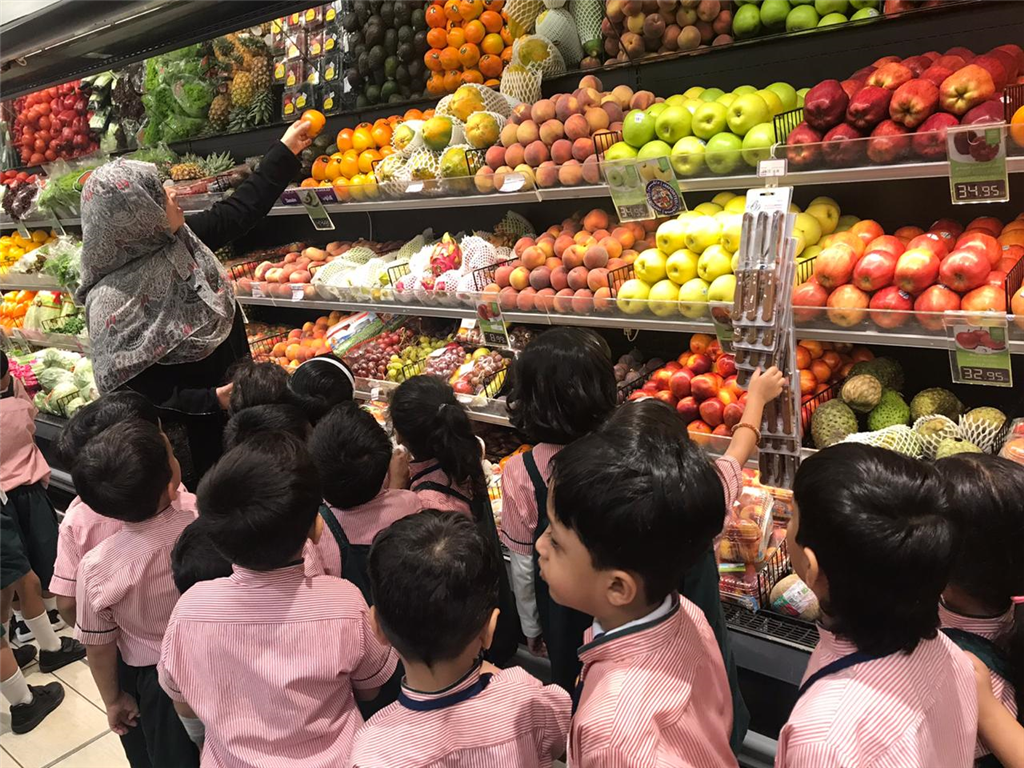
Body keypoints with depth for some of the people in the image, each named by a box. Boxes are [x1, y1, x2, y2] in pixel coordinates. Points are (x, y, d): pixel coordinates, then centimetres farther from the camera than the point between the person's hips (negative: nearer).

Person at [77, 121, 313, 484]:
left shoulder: (177, 240, -8)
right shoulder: (113, 301, -28)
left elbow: (237, 211, 6)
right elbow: (132, 393, -22)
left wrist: (285, 151, 10)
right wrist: (210, 400, -26)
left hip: (230, 408, 7)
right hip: (188, 436, -7)